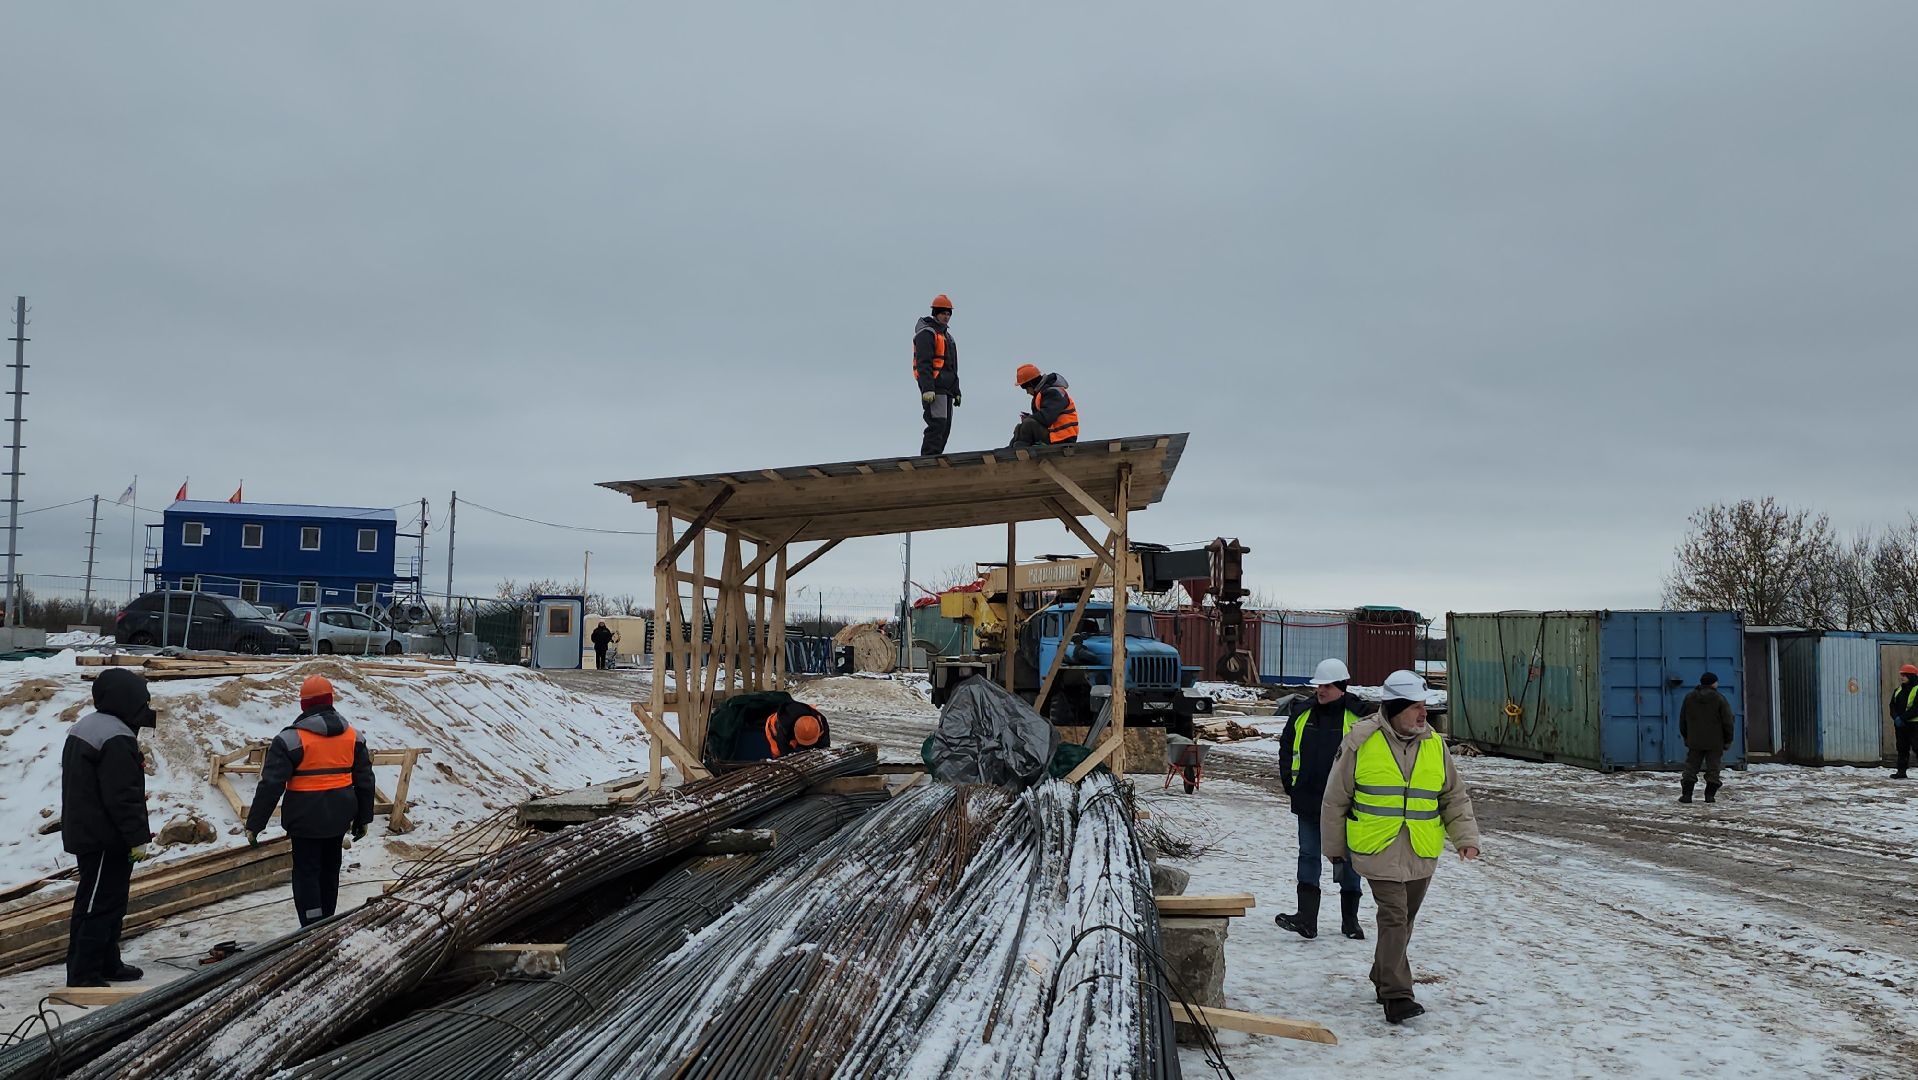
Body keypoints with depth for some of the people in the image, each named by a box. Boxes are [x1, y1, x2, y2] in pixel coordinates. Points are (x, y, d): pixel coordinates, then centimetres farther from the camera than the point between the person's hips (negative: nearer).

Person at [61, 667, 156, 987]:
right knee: (99, 906, -5)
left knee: (110, 902, 18)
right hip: (106, 840, -11)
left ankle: (107, 964, 28)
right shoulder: (117, 739, -22)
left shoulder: (83, 727, 13)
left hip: (84, 833, 11)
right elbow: (123, 796, -23)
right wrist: (137, 837, -18)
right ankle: (83, 975, -1)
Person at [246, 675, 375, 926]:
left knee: (306, 873, 4)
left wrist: (254, 824, -6)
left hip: (306, 819, -5)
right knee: (330, 870, 18)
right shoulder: (353, 736, 2)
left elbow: (270, 785, -13)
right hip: (339, 818, 5)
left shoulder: (291, 739, -13)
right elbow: (365, 781, 8)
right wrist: (363, 818, 17)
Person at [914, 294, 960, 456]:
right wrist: (927, 389, -27)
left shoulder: (946, 335, 26)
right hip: (934, 390, -10)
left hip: (946, 390, 10)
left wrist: (956, 391, 24)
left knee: (945, 428, 7)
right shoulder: (926, 333, -6)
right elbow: (923, 364, -17)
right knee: (937, 425, -17)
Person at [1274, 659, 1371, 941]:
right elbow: (1287, 746, 19)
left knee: (1347, 859, 9)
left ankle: (1350, 920, 22)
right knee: (1308, 856, 1)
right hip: (1308, 801, 4)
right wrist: (1289, 780, 10)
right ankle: (1306, 920, 0)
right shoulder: (1303, 716, 6)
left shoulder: (1360, 717, -8)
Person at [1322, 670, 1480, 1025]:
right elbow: (1336, 798, 2)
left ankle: (1383, 978, 33)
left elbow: (1455, 798, 13)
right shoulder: (1361, 742, -7)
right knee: (1394, 917, -13)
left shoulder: (1435, 745, 6)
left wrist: (1466, 837, -1)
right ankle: (1396, 995, -10)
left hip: (1422, 854, 5)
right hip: (1378, 849, -5)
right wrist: (1334, 846, 7)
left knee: (1403, 919, 15)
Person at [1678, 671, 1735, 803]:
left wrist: (1686, 737, 20)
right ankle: (1710, 795, 2)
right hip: (1715, 742, -2)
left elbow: (1682, 720, 10)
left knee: (1691, 767, 6)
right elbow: (1727, 722, -5)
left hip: (1694, 742, 2)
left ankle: (1686, 794, 0)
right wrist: (1728, 741, 5)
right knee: (1712, 768, 5)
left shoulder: (1689, 698, 4)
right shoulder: (1719, 699, -6)